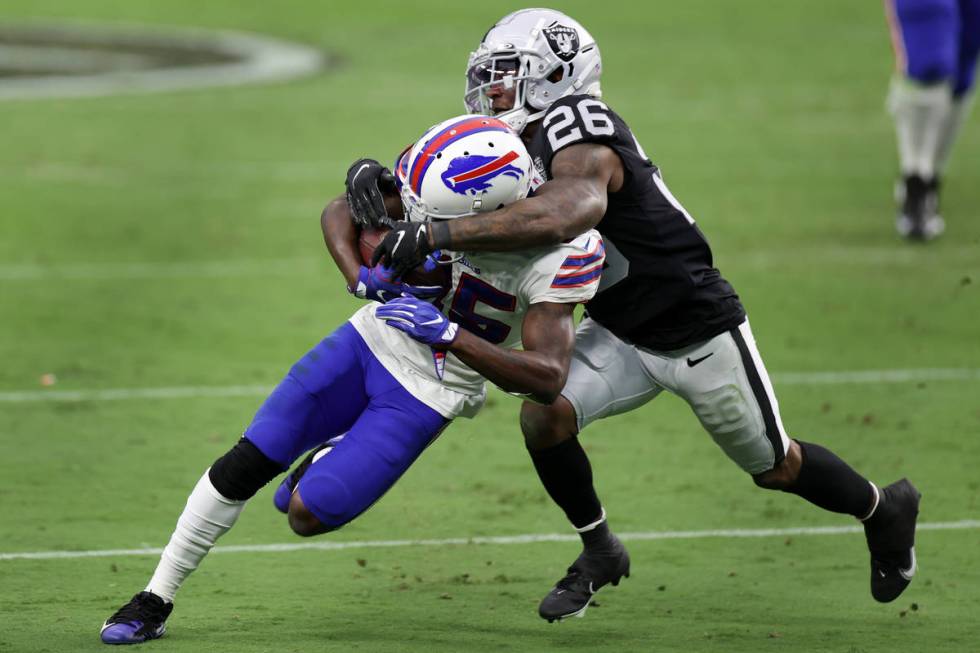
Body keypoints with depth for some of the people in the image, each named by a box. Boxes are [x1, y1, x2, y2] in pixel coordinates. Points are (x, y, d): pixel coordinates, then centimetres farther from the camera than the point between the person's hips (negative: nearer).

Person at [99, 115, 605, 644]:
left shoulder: (558, 256, -29)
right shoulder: (435, 180, -18)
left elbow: (548, 379, -31)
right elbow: (341, 213, -2)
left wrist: (449, 334, -38)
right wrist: (361, 278, -23)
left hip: (427, 395, -3)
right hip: (373, 339, 3)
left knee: (307, 515, -8)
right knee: (248, 461, -3)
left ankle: (333, 458, 28)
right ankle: (155, 602, 11)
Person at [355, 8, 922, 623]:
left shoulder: (576, 125, -31)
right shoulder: (520, 147, -3)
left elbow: (572, 211, -51)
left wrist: (435, 235, -52)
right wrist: (382, 185, -25)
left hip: (699, 333, -7)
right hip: (621, 336, 7)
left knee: (776, 467, 12)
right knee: (544, 414, -16)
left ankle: (884, 508, 42)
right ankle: (600, 553, 7)